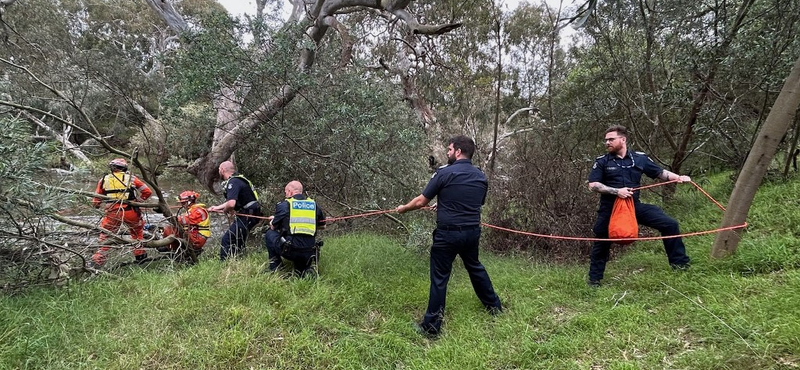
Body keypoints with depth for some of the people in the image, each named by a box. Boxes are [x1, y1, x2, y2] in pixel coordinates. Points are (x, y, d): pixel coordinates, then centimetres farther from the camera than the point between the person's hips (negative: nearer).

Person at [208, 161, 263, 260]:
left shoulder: (233, 182, -17)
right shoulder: (238, 179, 15)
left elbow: (231, 204, -31)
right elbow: (232, 201, 27)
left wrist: (224, 211, -10)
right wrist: (217, 207, 30)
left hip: (247, 217, -10)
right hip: (249, 215, 10)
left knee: (227, 240, -7)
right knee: (238, 241, 21)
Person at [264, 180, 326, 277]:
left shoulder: (284, 205, 2)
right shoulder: (314, 205, 13)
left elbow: (273, 227, 11)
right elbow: (322, 226, 24)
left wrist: (273, 221, 34)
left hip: (289, 250, -3)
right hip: (309, 253, 3)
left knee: (269, 233, 23)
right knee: (300, 270, 33)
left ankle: (275, 265, 16)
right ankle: (308, 268, -1)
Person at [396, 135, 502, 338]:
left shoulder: (445, 173, -12)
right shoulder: (481, 177, 6)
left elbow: (421, 202, -8)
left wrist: (403, 208, 13)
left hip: (448, 233, -5)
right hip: (472, 232, 6)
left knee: (439, 278, 3)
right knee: (474, 267, 27)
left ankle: (431, 327, 10)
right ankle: (495, 306, 41)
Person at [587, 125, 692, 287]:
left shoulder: (639, 158, 2)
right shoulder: (602, 161, -4)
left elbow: (660, 172, 11)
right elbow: (592, 185, -9)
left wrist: (678, 177, -5)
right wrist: (616, 191, -18)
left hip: (634, 205, 2)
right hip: (610, 208, -2)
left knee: (670, 224, -4)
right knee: (601, 243, 6)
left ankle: (679, 262, 12)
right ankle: (594, 278, 23)